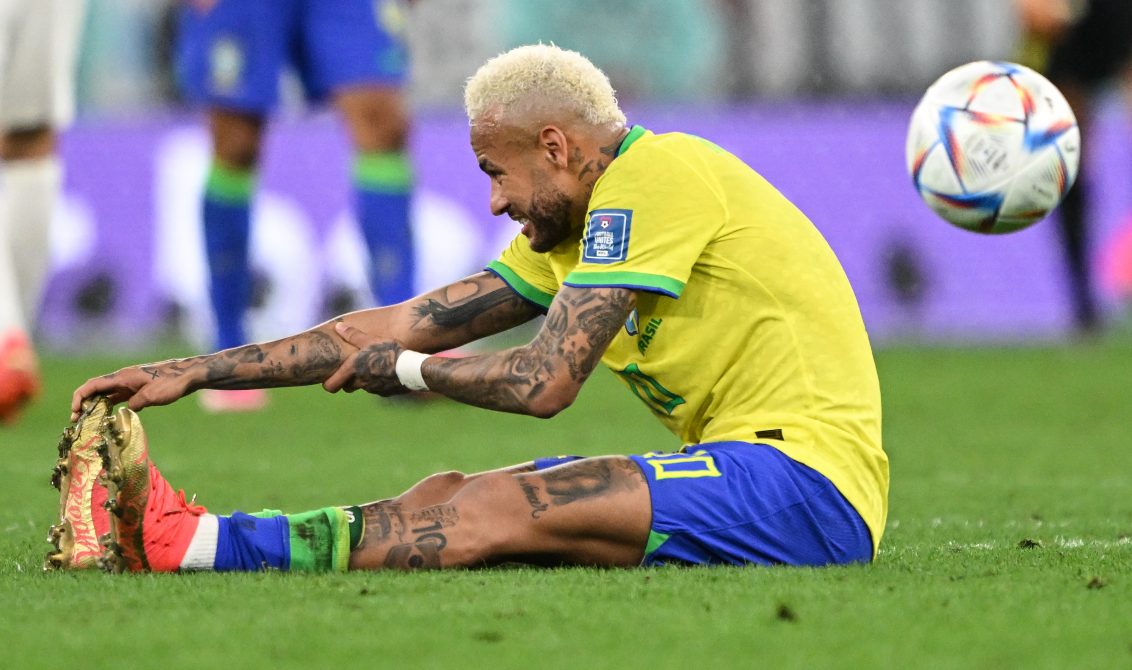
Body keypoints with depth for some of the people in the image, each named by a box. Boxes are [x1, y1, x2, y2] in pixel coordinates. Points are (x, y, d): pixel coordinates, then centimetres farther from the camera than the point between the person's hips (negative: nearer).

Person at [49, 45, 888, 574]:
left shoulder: (653, 175, -11)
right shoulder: (572, 230, 18)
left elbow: (544, 382, -16)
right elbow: (400, 326, 16)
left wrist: (405, 370, 1)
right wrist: (196, 372, 12)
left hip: (810, 479, -9)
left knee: (498, 513, -22)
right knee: (450, 497, -2)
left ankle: (185, 543, -26)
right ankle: (178, 536, -12)